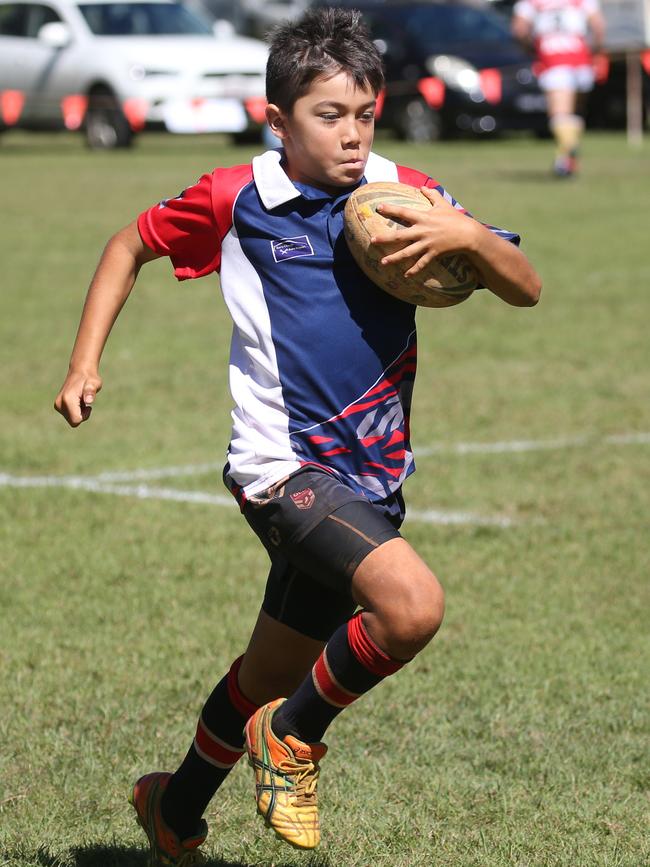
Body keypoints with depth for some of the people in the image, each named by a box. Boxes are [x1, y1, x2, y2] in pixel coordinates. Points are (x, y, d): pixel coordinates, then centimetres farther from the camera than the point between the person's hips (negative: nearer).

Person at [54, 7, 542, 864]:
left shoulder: (406, 196, 2)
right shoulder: (235, 199, -3)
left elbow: (526, 289, 1)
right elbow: (131, 245, 14)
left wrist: (469, 235, -19)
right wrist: (85, 364, 7)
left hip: (369, 474, 5)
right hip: (283, 463, -5)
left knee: (271, 674, 19)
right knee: (412, 602, -29)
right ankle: (296, 733, -3)